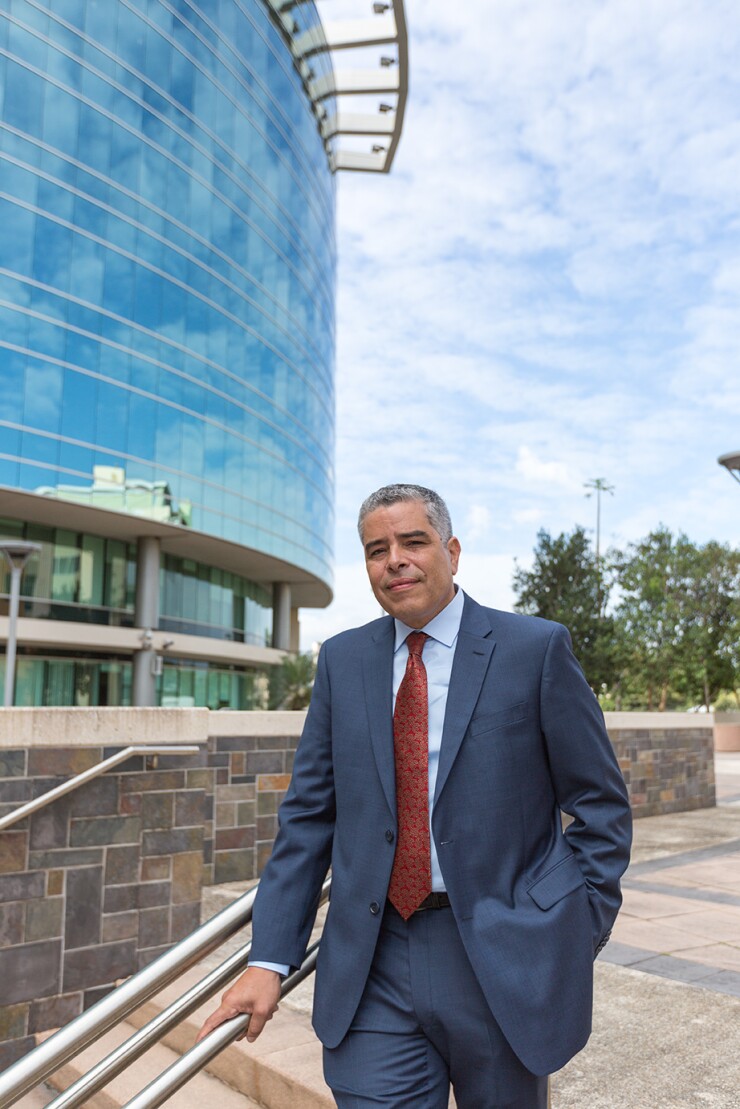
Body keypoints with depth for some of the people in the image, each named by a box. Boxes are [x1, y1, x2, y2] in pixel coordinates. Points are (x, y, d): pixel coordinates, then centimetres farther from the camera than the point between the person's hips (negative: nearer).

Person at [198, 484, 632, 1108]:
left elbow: (601, 805, 0)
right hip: (373, 970, 2)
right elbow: (308, 816, 5)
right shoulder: (342, 661, 4)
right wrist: (269, 961, 0)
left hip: (503, 958, -1)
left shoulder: (536, 648, -5)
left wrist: (576, 934, -7)